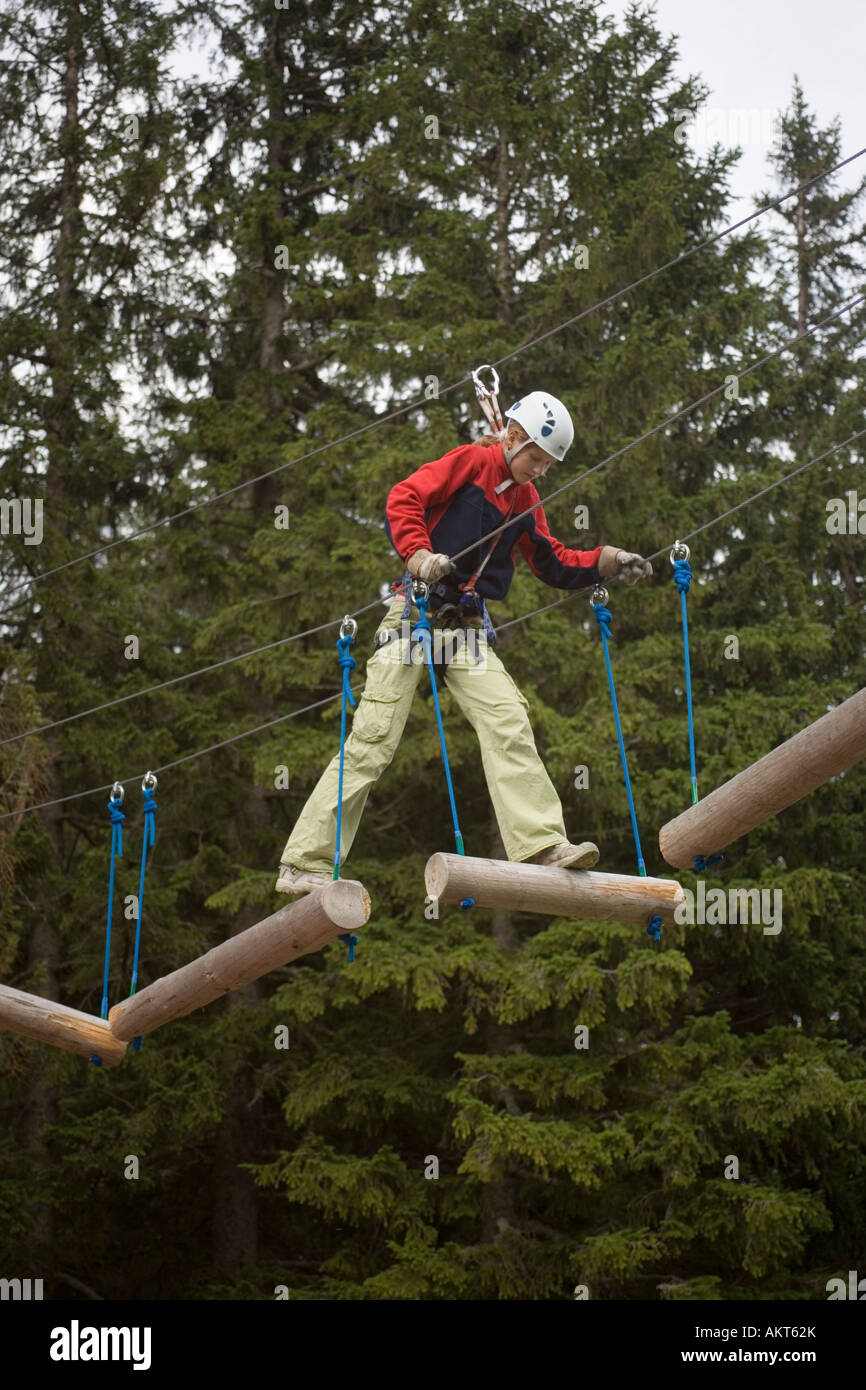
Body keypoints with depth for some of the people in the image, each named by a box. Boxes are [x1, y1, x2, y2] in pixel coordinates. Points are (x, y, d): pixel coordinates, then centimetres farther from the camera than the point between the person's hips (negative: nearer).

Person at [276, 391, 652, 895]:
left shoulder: (524, 499, 18)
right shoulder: (471, 462, -2)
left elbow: (554, 564, 23)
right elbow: (404, 500, -11)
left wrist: (609, 562, 8)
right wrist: (419, 555, -26)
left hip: (469, 629, 6)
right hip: (417, 616, -6)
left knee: (509, 723, -13)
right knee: (373, 740, -9)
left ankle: (543, 844, -19)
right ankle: (305, 863, -6)